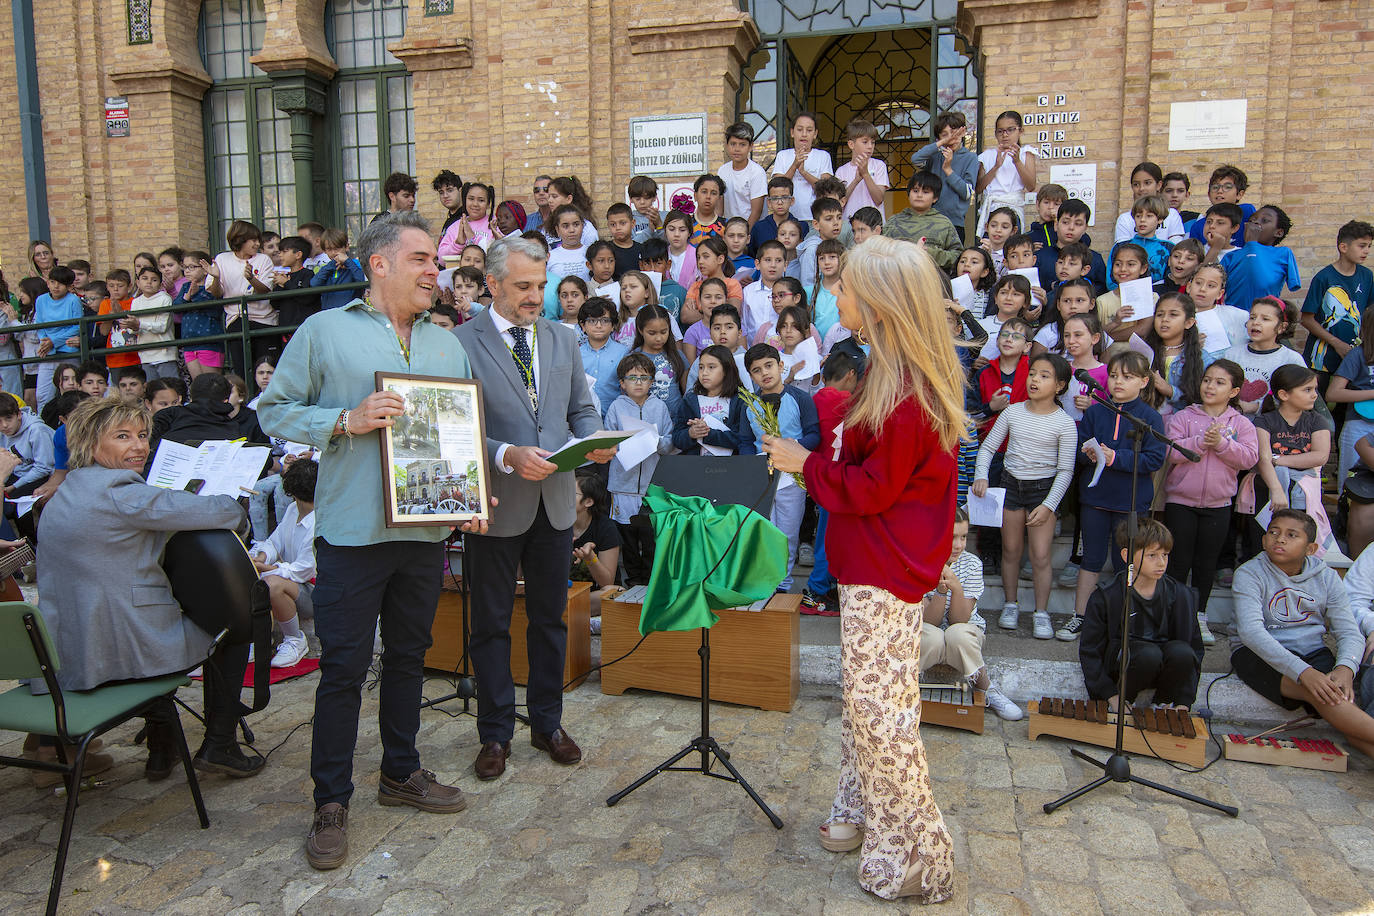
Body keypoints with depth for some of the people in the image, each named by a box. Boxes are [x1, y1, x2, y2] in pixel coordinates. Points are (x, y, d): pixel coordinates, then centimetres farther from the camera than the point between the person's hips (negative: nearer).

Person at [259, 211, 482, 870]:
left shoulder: (448, 344, 14)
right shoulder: (324, 332, -1)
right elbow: (275, 410, -2)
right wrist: (347, 422, -17)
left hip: (427, 527, 5)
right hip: (353, 531, -5)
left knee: (409, 655, 16)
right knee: (344, 666, 1)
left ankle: (401, 772, 33)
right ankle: (331, 800, 17)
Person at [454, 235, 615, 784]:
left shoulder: (562, 339, 9)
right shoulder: (461, 343, -7)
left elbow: (581, 410, 12)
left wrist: (595, 442, -9)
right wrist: (507, 455, -25)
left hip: (555, 500, 4)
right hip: (496, 504, -4)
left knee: (550, 617, 14)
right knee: (491, 623, 9)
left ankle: (547, 723, 31)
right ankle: (495, 733, 25)